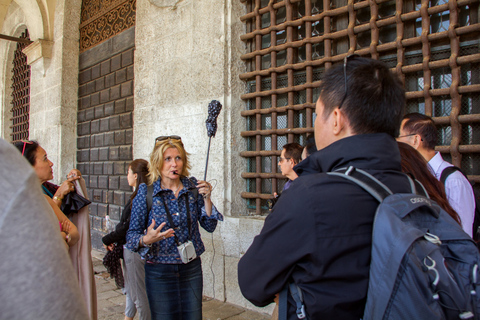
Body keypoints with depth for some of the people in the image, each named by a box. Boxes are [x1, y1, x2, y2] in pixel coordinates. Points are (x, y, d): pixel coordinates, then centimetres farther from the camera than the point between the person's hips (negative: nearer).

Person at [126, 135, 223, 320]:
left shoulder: (193, 187, -2)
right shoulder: (146, 193, -9)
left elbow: (209, 226, 1)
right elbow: (132, 235, -6)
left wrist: (206, 199, -13)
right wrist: (147, 239, -27)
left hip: (192, 268, 3)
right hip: (160, 272, -2)